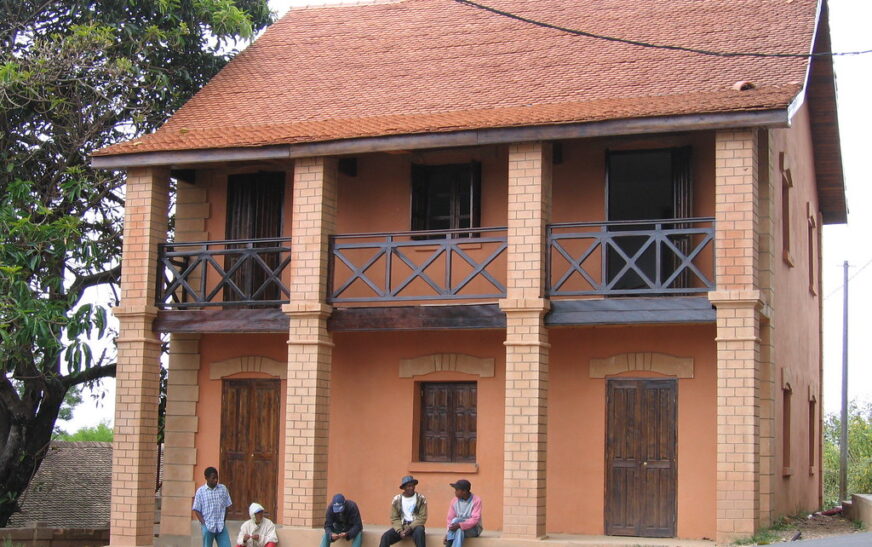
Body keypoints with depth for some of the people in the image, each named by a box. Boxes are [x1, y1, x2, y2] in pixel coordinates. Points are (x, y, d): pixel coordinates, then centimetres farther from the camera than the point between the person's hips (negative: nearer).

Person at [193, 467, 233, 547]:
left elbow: (226, 506, 10)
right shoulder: (200, 491, -2)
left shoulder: (223, 489, 4)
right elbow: (196, 510, 0)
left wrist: (223, 521, 2)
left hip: (221, 526, 2)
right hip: (208, 526, -2)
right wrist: (204, 524, -9)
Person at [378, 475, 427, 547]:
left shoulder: (421, 499, -1)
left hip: (415, 525, -2)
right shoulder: (397, 500, 3)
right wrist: (400, 531, -17)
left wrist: (410, 528, -19)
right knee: (385, 536, -23)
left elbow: (422, 517, -5)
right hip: (401, 526, 2)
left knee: (419, 531, -37)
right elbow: (394, 518, 2)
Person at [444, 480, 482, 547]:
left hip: (473, 530, -3)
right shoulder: (454, 501, 0)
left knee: (456, 520, -31)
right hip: (459, 528, 3)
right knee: (459, 531, -33)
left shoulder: (476, 500, -12)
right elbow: (450, 519, -2)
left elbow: (475, 520, -21)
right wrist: (448, 533, -18)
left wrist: (460, 525, -33)